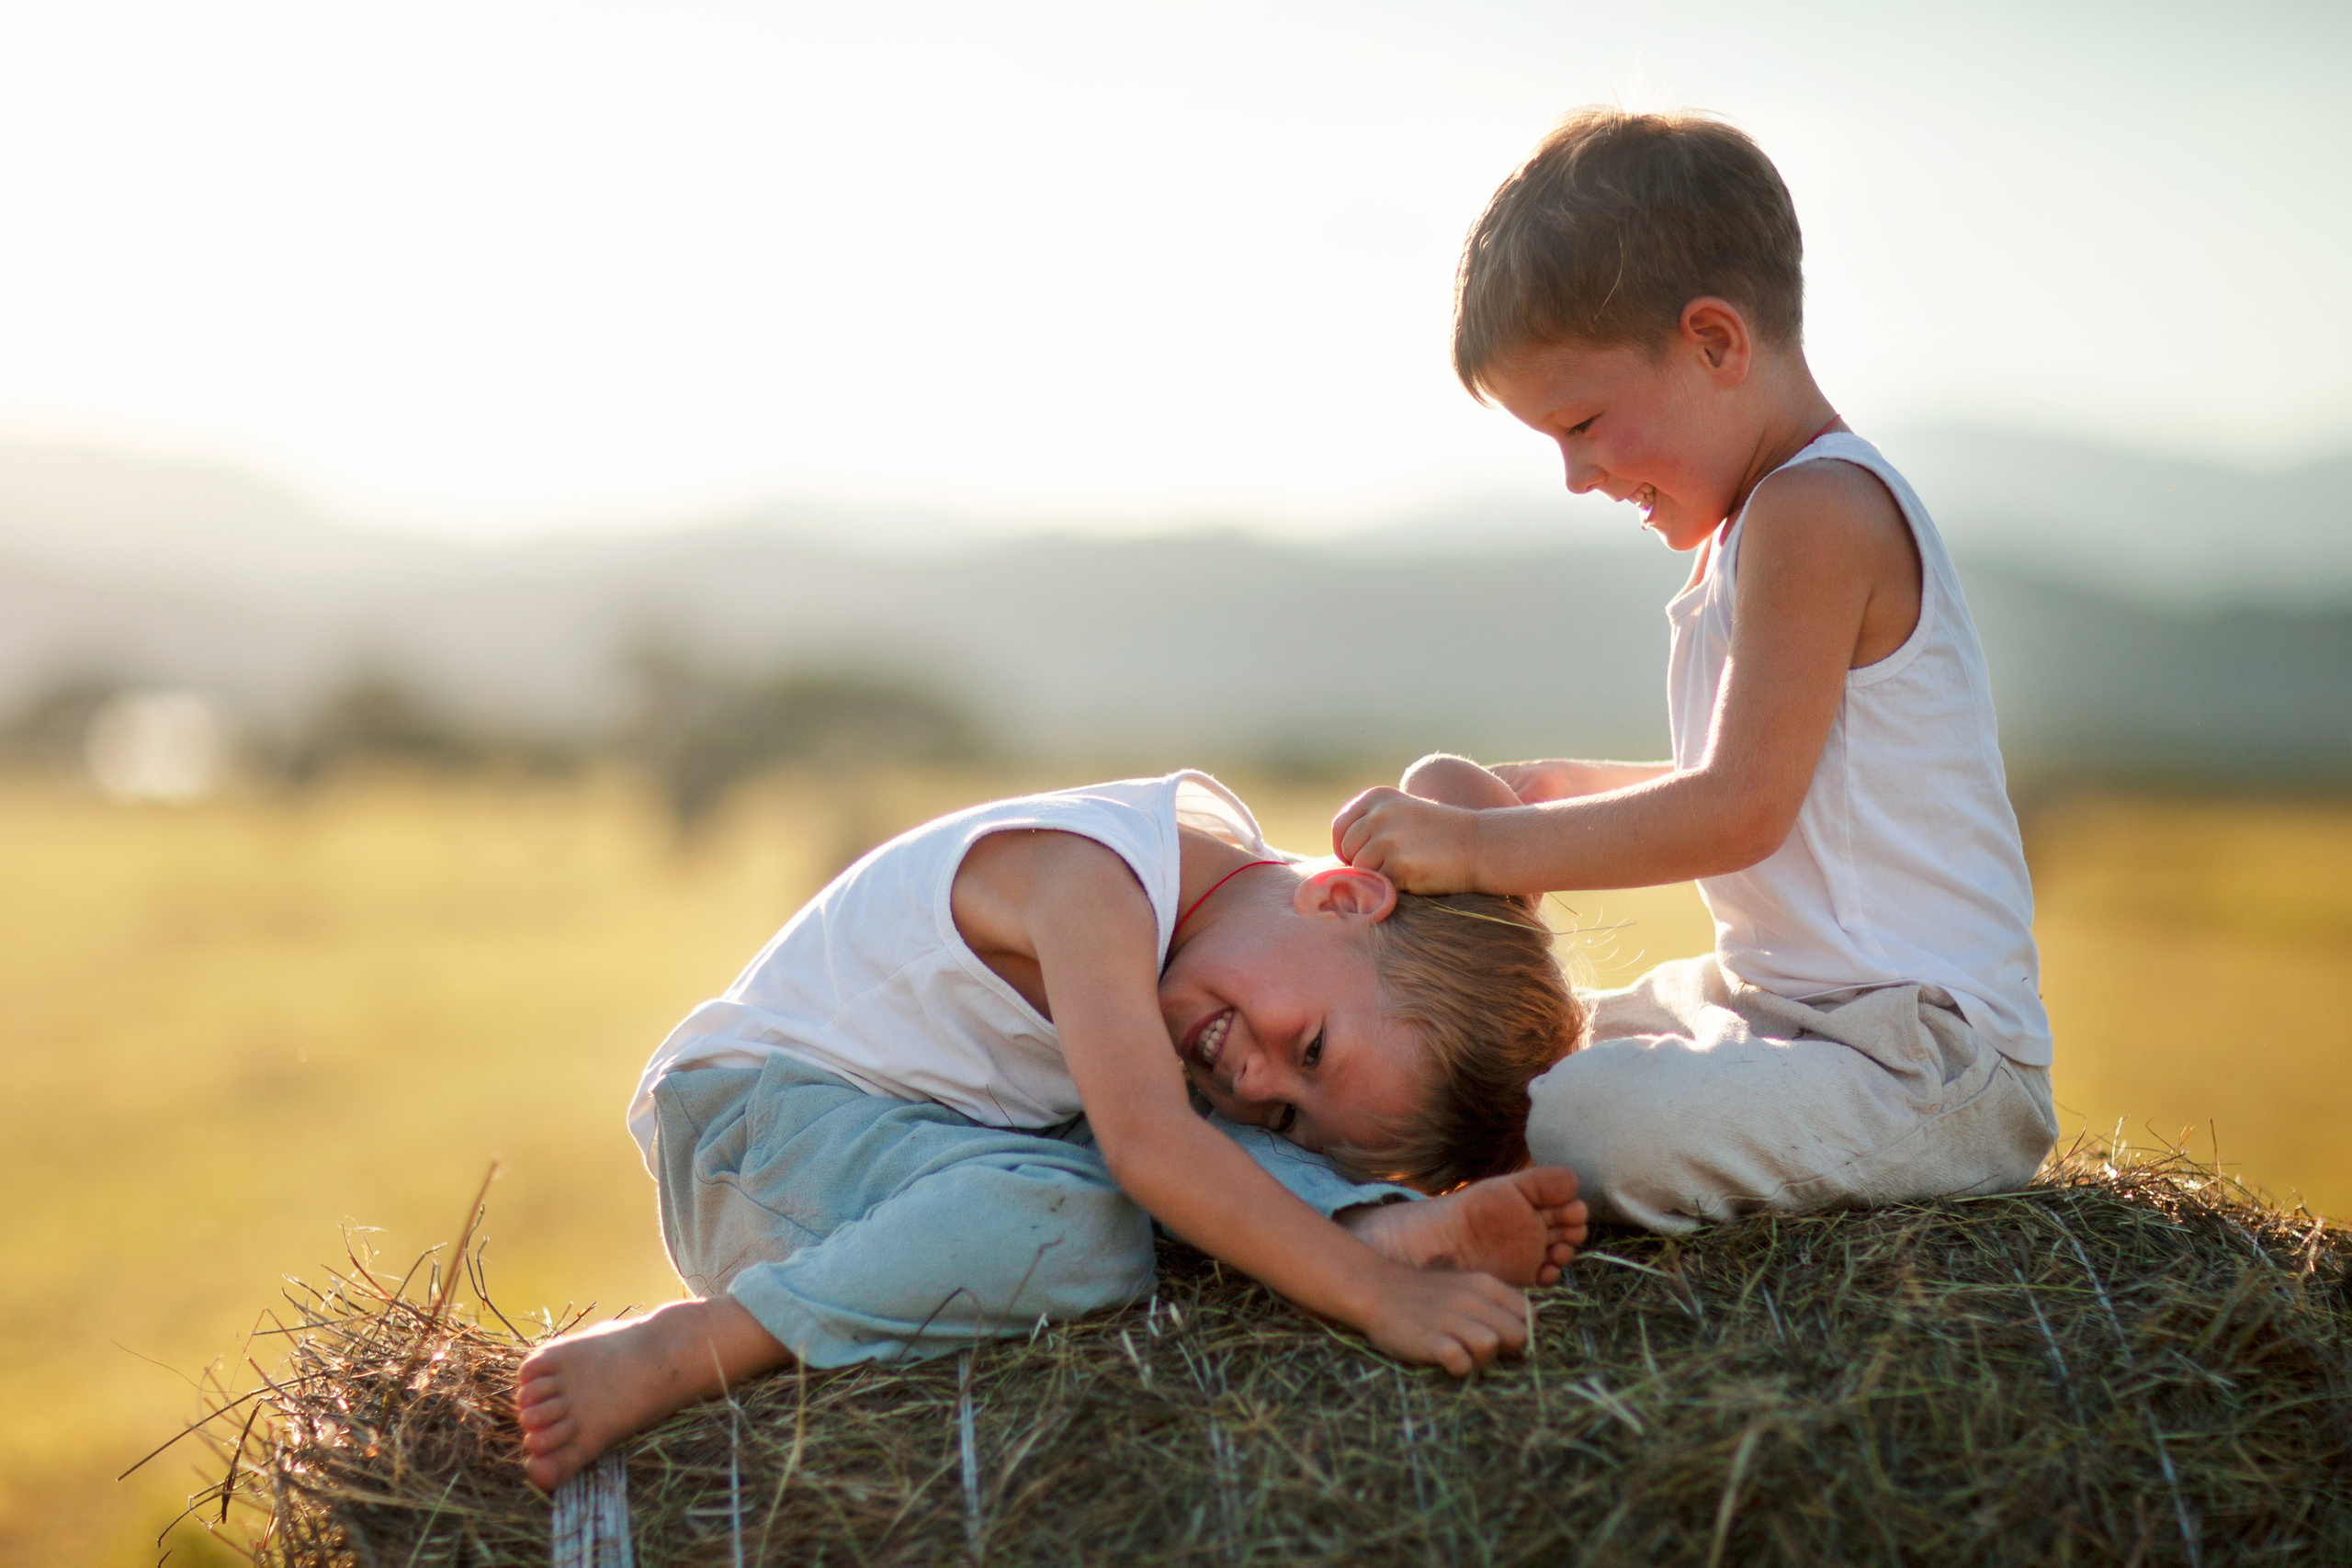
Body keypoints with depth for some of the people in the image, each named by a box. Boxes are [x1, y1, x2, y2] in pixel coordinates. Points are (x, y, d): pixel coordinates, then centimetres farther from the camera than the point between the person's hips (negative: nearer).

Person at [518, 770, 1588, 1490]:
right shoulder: (1094, 880, -29)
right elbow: (1145, 1143, -39)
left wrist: (1421, 1233, -18)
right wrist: (1380, 1297, -42)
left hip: (956, 1134, 7)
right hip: (758, 1111, -7)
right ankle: (674, 1354, -33)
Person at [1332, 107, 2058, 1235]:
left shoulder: (1818, 510, -17)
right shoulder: (1757, 523, 17)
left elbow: (1742, 808, -21)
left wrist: (1486, 848, -18)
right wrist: (1541, 793, 15)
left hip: (1928, 1064, -11)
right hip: (1789, 1004, 11)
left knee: (1583, 1124, -31)